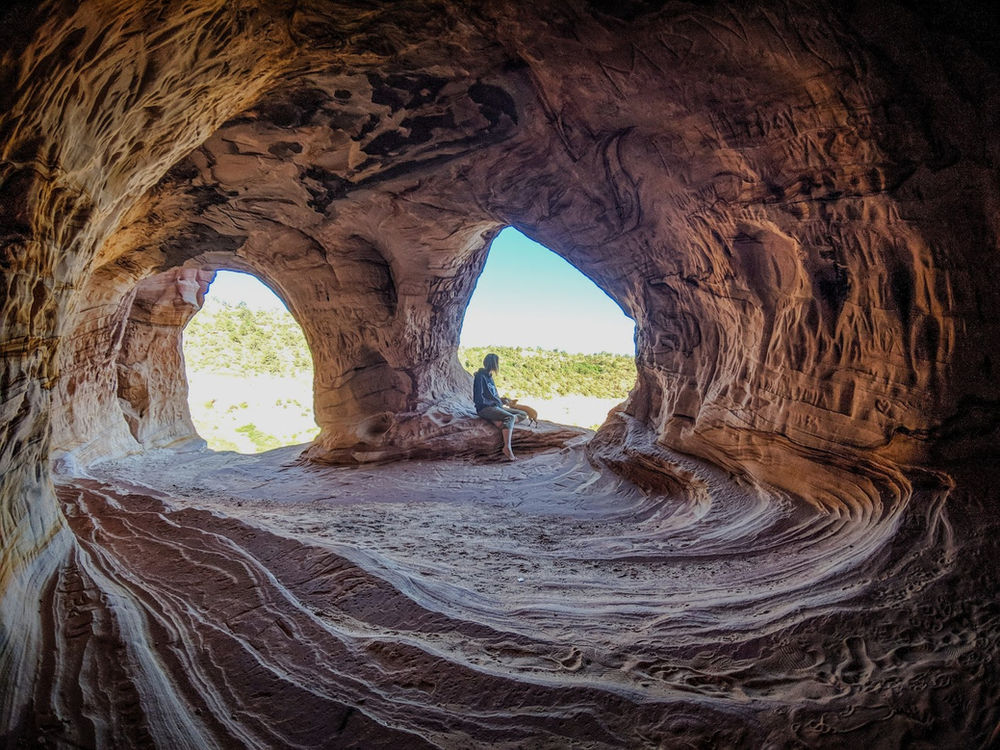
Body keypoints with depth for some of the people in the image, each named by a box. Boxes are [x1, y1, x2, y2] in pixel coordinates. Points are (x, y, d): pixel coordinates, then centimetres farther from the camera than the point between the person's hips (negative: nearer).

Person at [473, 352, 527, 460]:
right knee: (510, 417, -32)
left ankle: (500, 422, -23)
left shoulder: (489, 377, 20)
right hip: (485, 408, -9)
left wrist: (501, 400, 6)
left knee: (523, 414, -1)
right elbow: (478, 398, -14)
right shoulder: (480, 376, -7)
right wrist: (494, 402, -10)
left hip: (495, 407, 9)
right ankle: (507, 447, -38)